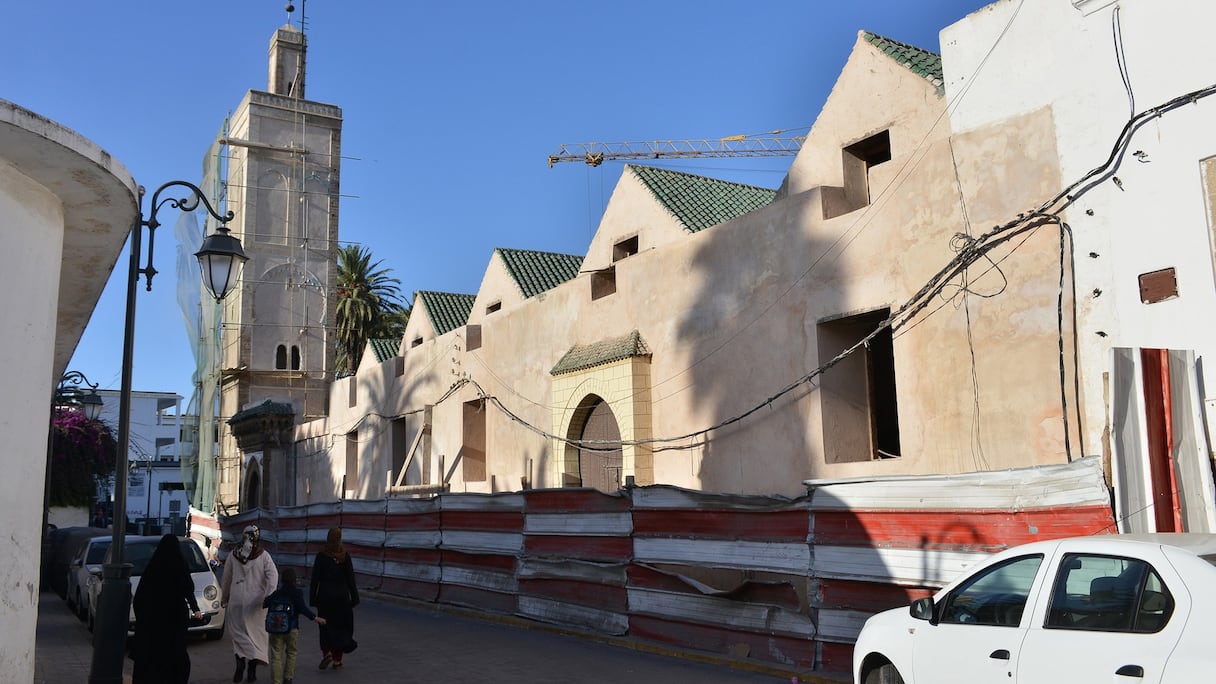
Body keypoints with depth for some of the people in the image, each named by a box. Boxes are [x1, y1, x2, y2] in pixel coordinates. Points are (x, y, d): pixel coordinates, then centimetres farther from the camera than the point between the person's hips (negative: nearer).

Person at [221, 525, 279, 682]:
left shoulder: (233, 554, 1)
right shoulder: (263, 555, -4)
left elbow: (226, 578, 9)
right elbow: (273, 575, -15)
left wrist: (224, 597, 21)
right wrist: (269, 596, -18)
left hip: (236, 600, 1)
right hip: (256, 600, -1)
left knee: (238, 631, 9)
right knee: (256, 633, 7)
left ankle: (240, 659, -14)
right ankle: (252, 669, 5)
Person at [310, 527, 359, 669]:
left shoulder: (321, 556, -7)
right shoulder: (345, 556, -6)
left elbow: (315, 579, -5)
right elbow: (351, 579, -3)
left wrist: (312, 599, 2)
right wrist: (354, 598, 4)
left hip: (325, 595, -1)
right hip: (342, 596, 1)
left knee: (325, 626, 12)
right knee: (340, 626, 10)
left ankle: (326, 652, -8)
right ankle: (337, 659, 12)